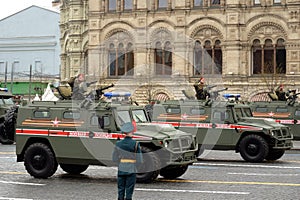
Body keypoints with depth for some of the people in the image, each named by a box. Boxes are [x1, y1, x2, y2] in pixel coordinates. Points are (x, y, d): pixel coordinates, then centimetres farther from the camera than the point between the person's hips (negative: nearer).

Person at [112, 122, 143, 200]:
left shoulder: (118, 143, -2)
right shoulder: (135, 144, -10)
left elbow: (114, 158, 1)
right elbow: (139, 160, -10)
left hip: (121, 169, 3)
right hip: (131, 170, -3)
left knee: (120, 189, 11)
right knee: (129, 190, 4)